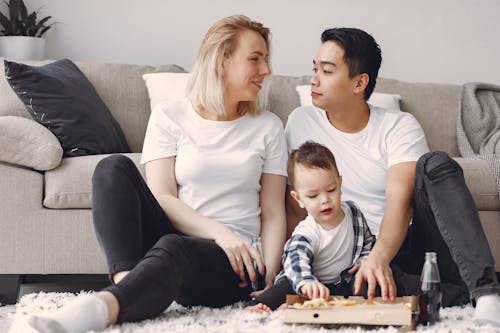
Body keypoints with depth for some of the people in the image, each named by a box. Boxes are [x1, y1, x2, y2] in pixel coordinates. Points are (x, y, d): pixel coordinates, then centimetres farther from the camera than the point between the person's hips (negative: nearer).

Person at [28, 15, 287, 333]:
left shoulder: (268, 126, 14)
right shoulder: (169, 117, 9)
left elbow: (273, 214, 10)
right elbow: (162, 198, -3)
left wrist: (269, 280, -7)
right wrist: (219, 232, -18)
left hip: (233, 261, -1)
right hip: (173, 236, 1)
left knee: (172, 248, -37)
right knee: (114, 167, -23)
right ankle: (126, 280, -42)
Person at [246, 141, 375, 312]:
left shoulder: (353, 212, 1)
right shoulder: (305, 234, -18)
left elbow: (368, 241, 21)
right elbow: (296, 262, -38)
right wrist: (306, 282, -62)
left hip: (346, 284, 4)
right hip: (317, 283, -3)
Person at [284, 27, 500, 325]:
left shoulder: (400, 127, -3)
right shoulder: (302, 123, 4)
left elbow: (400, 202, -18)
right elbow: (295, 209, 6)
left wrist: (379, 257, -37)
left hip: (409, 243, 0)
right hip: (356, 256, 1)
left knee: (435, 164, -29)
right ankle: (461, 297, -25)